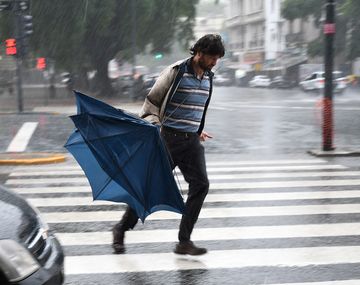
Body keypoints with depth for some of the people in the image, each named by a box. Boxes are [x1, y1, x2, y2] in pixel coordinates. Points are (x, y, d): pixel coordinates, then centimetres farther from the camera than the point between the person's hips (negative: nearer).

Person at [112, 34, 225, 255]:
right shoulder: (176, 72, -8)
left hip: (192, 140, 6)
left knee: (201, 184, -9)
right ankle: (121, 229, 19)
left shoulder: (208, 77, 11)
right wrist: (153, 124, -17)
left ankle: (184, 241, -3)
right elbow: (151, 101, -5)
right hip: (170, 137, -5)